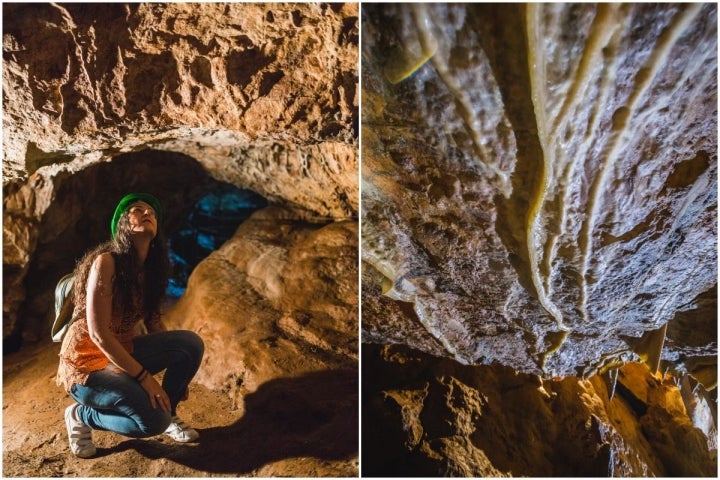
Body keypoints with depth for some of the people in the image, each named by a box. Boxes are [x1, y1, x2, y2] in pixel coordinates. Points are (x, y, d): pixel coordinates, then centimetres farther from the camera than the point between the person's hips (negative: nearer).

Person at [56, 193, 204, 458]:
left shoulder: (150, 267, 2)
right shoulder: (106, 262, -21)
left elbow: (154, 321, 9)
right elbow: (98, 333, -24)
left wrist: (178, 371, 6)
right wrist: (144, 376, -23)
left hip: (124, 354, 7)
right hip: (86, 364, -7)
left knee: (192, 343, -14)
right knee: (153, 420, -24)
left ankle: (169, 413, 7)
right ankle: (81, 415, 3)